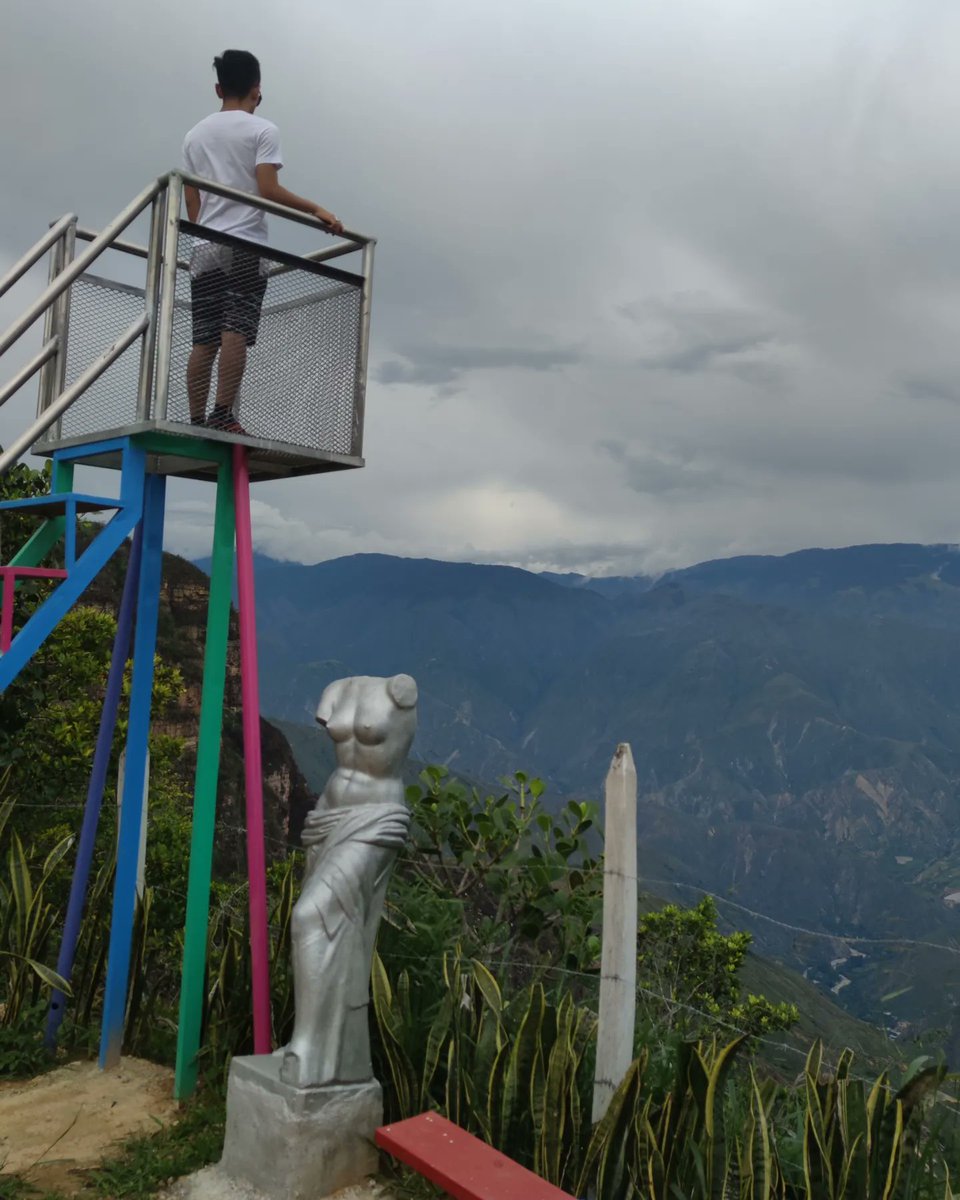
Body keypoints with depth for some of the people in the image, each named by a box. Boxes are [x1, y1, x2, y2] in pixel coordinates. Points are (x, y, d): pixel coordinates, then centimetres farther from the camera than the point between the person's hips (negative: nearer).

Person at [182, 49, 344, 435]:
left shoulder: (195, 135, 18)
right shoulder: (262, 130, 0)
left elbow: (191, 201, 17)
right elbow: (268, 190, -11)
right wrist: (316, 209, -7)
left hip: (204, 249, 5)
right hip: (244, 246, -5)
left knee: (203, 340, 3)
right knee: (235, 333, -10)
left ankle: (197, 422, 0)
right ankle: (222, 415, -17)